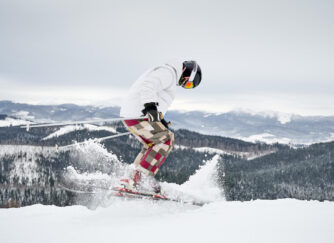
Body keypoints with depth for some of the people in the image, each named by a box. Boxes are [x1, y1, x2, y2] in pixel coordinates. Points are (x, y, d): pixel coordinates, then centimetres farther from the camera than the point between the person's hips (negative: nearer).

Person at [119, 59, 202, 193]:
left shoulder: (169, 75, 26)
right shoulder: (168, 72, -8)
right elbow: (148, 87, -25)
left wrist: (161, 120, 31)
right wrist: (150, 107, -38)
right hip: (137, 115, -11)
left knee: (154, 145, 21)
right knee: (167, 139, -12)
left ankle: (133, 179, 16)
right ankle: (142, 175, -19)